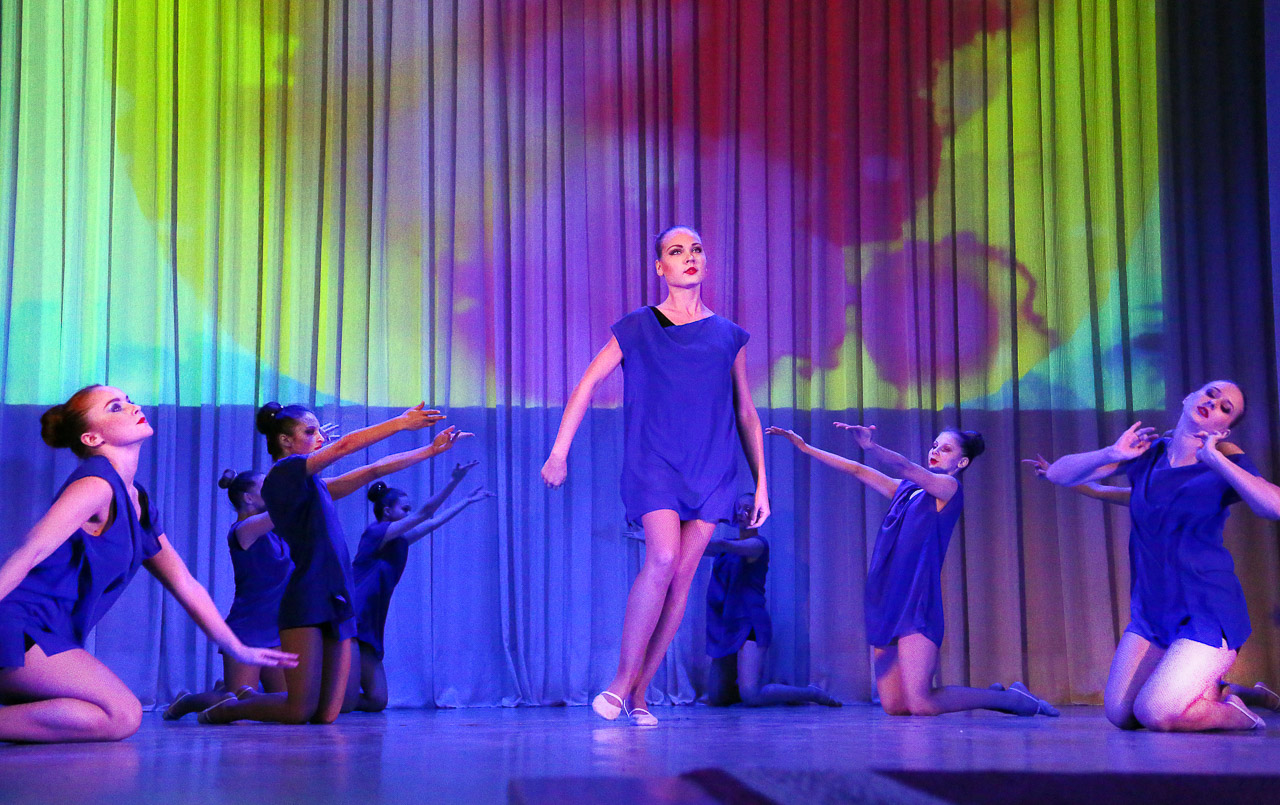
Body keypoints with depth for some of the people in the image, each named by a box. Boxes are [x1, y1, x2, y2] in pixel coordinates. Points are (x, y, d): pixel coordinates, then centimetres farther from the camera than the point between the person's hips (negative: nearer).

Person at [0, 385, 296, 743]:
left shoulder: (139, 504, 17)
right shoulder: (97, 483, -12)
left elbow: (185, 585, 22)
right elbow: (29, 553, -22)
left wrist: (240, 650, 24)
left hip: (47, 637, 9)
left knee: (121, 712, 15)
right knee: (122, 717, -14)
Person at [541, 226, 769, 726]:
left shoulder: (728, 336, 12)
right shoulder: (636, 329, 6)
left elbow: (746, 414, 17)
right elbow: (586, 386, 8)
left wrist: (761, 482, 13)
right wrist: (559, 451, 1)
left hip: (712, 469, 3)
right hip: (653, 461, -3)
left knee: (682, 575, -3)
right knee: (663, 558, -22)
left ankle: (640, 691, 5)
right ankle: (622, 679, -12)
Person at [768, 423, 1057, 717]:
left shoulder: (949, 487, 1)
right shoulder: (906, 489, 22)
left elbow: (906, 467, -17)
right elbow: (856, 470, 25)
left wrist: (871, 447, -34)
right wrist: (806, 447, 23)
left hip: (917, 601, -8)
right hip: (887, 603, 8)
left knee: (920, 704, -16)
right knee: (894, 706, 5)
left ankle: (1012, 698, 5)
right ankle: (992, 693, 24)